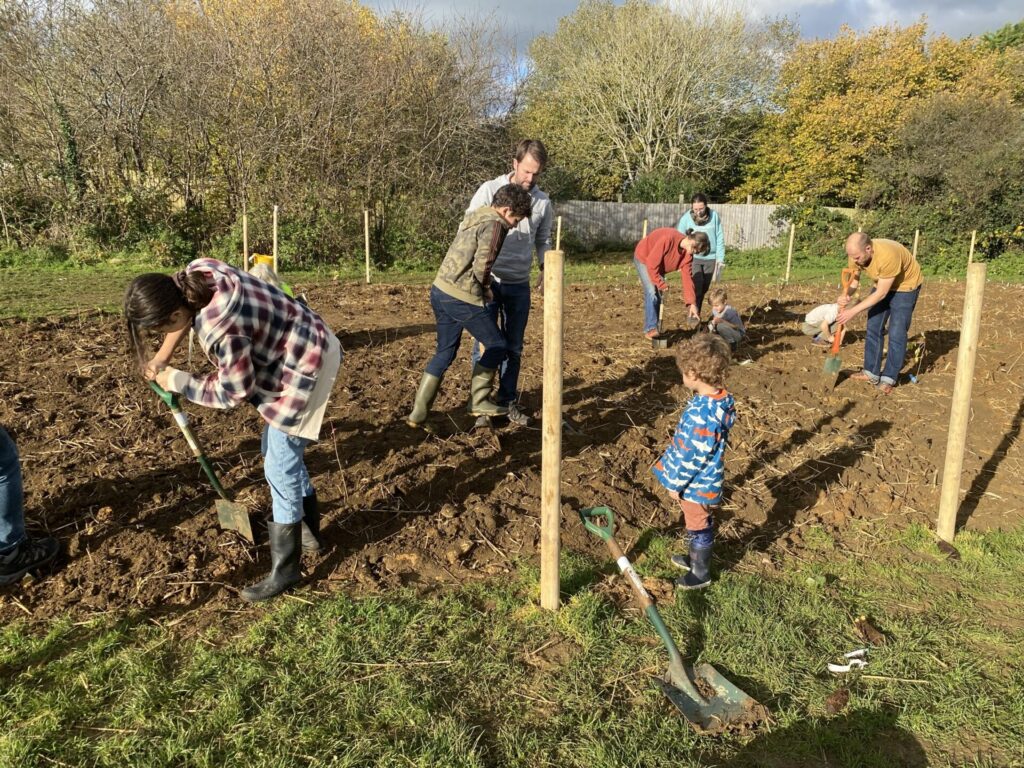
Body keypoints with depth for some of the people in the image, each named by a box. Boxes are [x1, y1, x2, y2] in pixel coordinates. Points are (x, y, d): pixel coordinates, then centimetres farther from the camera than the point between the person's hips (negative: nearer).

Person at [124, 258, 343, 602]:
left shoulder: (222, 330, -36)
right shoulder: (193, 274, -11)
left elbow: (234, 392, -20)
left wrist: (177, 381, -7)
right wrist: (162, 356, 4)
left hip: (305, 363, -10)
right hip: (294, 346, 10)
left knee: (279, 466, -5)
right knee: (280, 450, 21)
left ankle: (284, 571, 7)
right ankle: (309, 529, 37)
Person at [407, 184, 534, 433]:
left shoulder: (475, 216, 17)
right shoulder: (494, 225, -11)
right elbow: (481, 265, -19)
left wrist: (482, 287, 13)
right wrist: (486, 288, 0)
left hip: (440, 290, 9)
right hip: (461, 298, -9)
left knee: (445, 352, 17)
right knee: (497, 345, 8)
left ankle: (418, 413, 17)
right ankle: (478, 401, 14)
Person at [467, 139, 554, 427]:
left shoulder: (543, 201, 2)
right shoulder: (490, 190, -7)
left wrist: (545, 268, -2)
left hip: (519, 285, 3)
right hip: (487, 281, -3)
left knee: (514, 348, 9)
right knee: (484, 345, 3)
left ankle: (508, 401, 23)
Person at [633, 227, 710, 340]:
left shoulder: (688, 253, -13)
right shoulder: (668, 238, -36)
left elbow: (687, 277, -12)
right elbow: (651, 264, -32)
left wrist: (692, 303, -17)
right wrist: (662, 285, -25)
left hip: (658, 264, 7)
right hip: (643, 259, -7)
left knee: (659, 295, 2)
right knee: (652, 292, -19)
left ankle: (656, 328, 11)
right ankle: (650, 329, -18)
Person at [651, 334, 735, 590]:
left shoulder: (702, 412, -35)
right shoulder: (719, 398, -5)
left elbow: (694, 456, -27)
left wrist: (675, 482, -14)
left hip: (696, 483, -9)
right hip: (701, 480, 9)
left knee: (699, 526, 12)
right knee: (695, 522, 28)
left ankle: (701, 573, 33)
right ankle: (696, 558, 50)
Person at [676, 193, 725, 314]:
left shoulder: (714, 216, -4)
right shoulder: (685, 218, -8)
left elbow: (720, 238, 0)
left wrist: (720, 258, -3)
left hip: (710, 258, 2)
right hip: (693, 258, -2)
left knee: (704, 289, 10)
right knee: (697, 286, -14)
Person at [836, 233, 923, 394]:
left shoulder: (888, 256, -40)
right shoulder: (856, 254, -21)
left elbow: (881, 293, -31)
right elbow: (853, 281, -9)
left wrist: (854, 311, -31)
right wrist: (845, 296, -32)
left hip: (905, 285, -6)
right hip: (882, 285, 6)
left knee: (896, 334, -7)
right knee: (873, 328, 6)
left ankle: (889, 378, 2)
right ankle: (871, 372, 15)